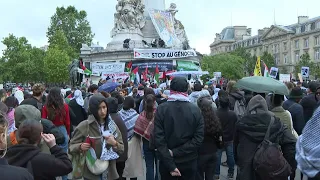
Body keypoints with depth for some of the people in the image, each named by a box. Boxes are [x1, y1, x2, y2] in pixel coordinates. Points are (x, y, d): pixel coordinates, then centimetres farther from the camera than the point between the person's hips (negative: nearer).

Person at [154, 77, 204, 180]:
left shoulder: (161, 109, -11)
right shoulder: (195, 110, -8)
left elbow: (158, 139, -17)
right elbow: (199, 139, -13)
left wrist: (170, 165, -15)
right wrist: (176, 152, -14)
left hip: (167, 163, -1)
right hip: (189, 162, 1)